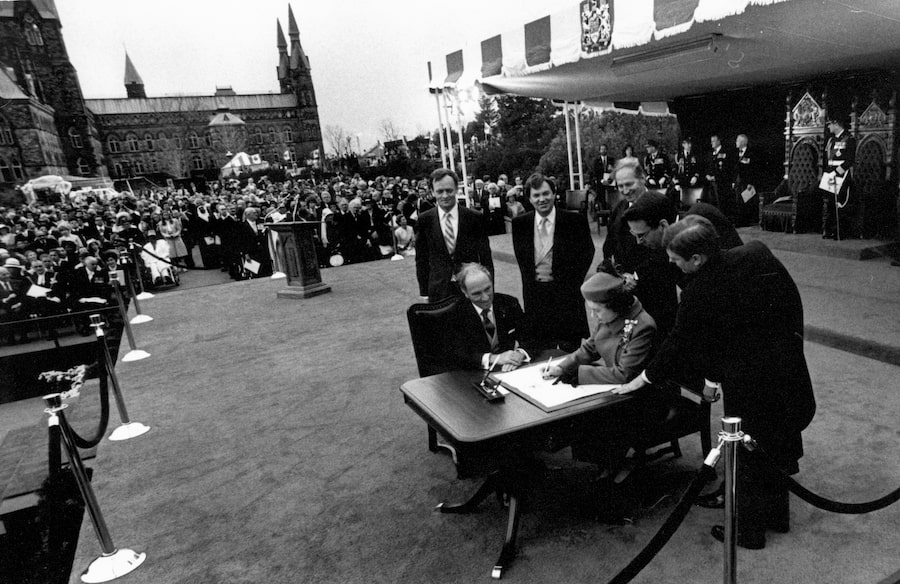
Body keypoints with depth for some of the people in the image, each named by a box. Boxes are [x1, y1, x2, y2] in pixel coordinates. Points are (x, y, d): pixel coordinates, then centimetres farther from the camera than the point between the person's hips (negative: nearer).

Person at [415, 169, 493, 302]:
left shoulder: (475, 217, -4)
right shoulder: (424, 220, -1)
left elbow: (486, 258, 1)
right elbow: (421, 259, 4)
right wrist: (424, 292, 1)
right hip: (438, 290, 0)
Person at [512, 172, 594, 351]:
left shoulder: (575, 220, -5)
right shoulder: (519, 224, 2)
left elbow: (587, 252, 2)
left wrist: (568, 280, -3)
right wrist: (531, 279, 4)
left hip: (566, 291, -2)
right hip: (535, 294, 2)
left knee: (571, 348, 5)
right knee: (542, 352, 7)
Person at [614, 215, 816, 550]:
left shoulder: (698, 296, -23)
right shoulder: (758, 253, -7)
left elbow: (679, 345, -10)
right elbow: (793, 302, 4)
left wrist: (645, 378, 5)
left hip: (747, 386, -7)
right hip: (789, 368, 7)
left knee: (746, 454, 12)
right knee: (777, 445, 23)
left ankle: (748, 530, 29)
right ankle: (777, 514, 43)